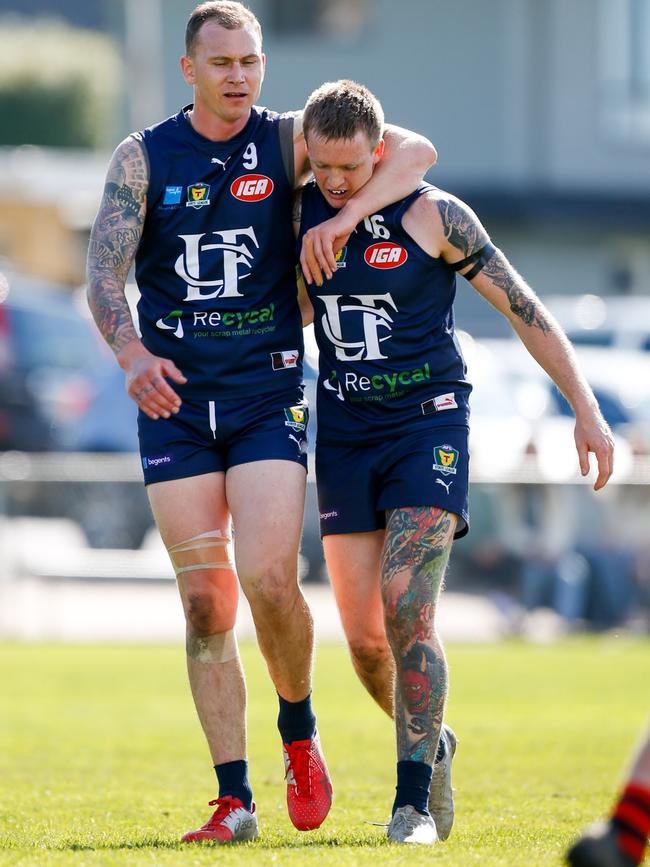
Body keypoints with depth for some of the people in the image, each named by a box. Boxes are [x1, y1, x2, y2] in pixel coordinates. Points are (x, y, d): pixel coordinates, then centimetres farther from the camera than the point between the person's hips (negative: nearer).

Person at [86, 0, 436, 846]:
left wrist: (341, 218, -18)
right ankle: (234, 799, 2)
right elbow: (103, 273, -4)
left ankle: (300, 732, 12)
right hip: (174, 396, 1)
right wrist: (132, 353, -23)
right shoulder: (142, 157, 4)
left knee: (268, 579, -16)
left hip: (267, 390, -1)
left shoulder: (289, 140, 2)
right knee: (205, 603, -2)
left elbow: (416, 152, -3)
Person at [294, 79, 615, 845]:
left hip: (427, 428, -4)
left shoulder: (433, 215, -9)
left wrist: (585, 407, -5)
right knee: (363, 636, 2)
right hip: (344, 435, 4)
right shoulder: (301, 214, 2)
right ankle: (431, 747, 30)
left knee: (407, 607, -19)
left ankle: (414, 802, -15)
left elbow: (522, 307, -4)